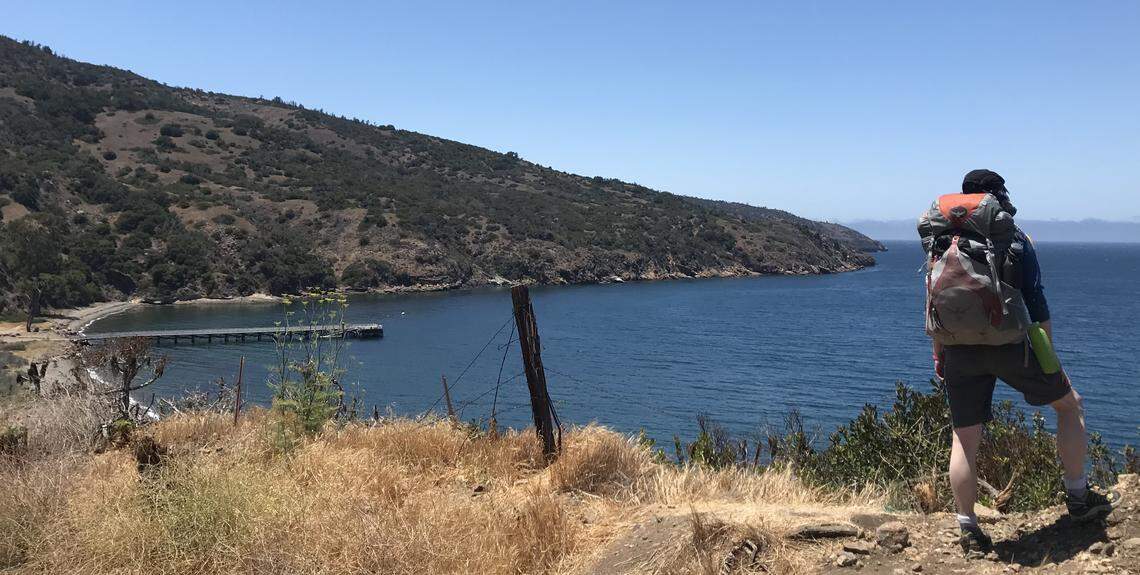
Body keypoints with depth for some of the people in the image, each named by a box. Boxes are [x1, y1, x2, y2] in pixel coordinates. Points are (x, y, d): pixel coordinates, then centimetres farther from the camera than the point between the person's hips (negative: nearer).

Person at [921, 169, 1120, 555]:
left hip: (959, 352, 3)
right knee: (1069, 403, 20)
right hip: (1008, 346, -3)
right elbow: (1037, 304, -1)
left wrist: (938, 354, 18)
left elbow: (933, 304, 11)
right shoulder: (1015, 240, 0)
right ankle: (1078, 499, 23)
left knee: (964, 440, 8)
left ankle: (968, 530, 11)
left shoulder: (942, 241, 10)